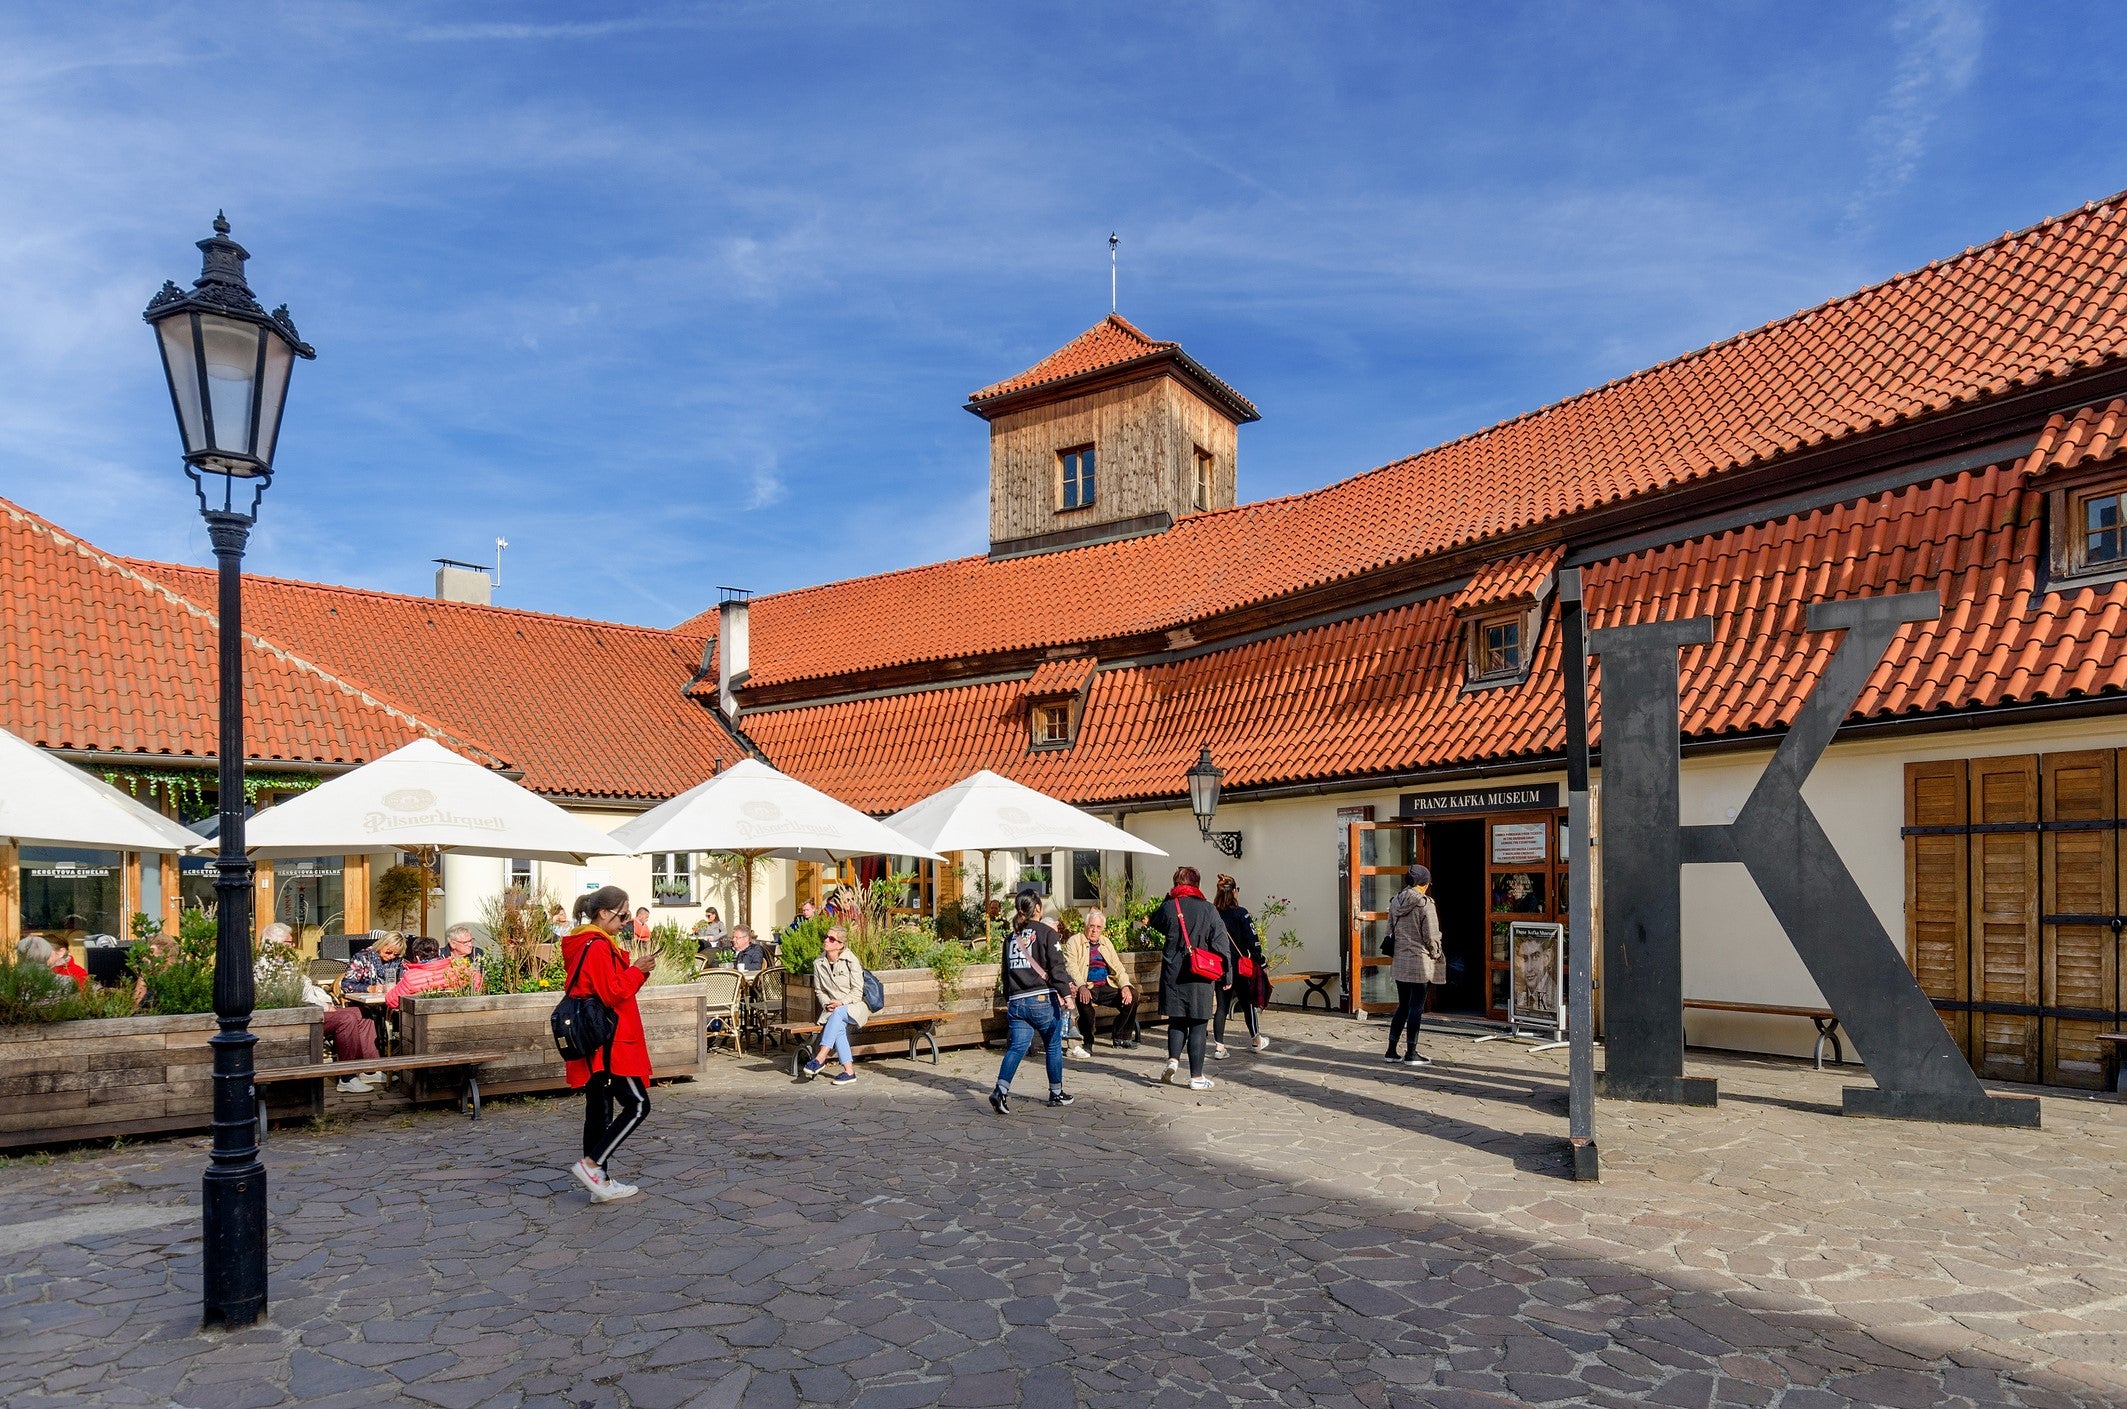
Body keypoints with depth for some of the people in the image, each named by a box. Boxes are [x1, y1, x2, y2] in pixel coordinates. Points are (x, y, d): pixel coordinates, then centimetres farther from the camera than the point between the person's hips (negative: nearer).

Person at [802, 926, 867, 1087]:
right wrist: (827, 1004, -8)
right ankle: (849, 1071, -35)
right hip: (833, 1009, 3)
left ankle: (820, 1058, -42)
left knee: (838, 1014, -37)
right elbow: (819, 991, 11)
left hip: (855, 1006, -3)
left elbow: (857, 991, -8)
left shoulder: (851, 961, -8)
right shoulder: (818, 963, 5)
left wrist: (841, 1002, -22)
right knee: (838, 1026, -32)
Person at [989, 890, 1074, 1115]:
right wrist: (1066, 994, -14)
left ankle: (1001, 1090, -17)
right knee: (1054, 1047, 11)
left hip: (1016, 1002, 5)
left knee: (1017, 1047, 2)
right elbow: (1058, 967, -12)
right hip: (1043, 1000, -4)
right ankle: (1056, 1093, 21)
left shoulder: (1011, 938, 14)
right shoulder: (1046, 933, -3)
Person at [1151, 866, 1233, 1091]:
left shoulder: (1168, 907, -4)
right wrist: (1227, 976, 3)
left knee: (1176, 1021, 17)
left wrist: (1167, 899, 16)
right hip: (1201, 978, -2)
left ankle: (1173, 1060, -3)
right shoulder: (1208, 909, -6)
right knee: (1198, 1026, 5)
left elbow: (1155, 923, 18)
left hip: (1173, 975, 2)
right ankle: (1197, 1077, 9)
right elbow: (1221, 944, -5)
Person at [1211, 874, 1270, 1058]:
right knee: (1248, 1003, 14)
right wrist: (1263, 964, -1)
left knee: (1222, 1005, 8)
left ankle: (1219, 1046, 1)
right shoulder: (1241, 914, -12)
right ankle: (1256, 1040, 31)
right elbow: (1253, 942, -11)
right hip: (1240, 967, -3)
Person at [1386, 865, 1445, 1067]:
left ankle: (1392, 1051, 16)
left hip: (1399, 962, 6)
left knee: (1402, 1007, 15)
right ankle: (1411, 1054, 5)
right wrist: (1437, 956, 5)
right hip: (1420, 963, -6)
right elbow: (1431, 936, -11)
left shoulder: (1395, 902, 6)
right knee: (1416, 1008, 1)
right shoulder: (1425, 903, -13)